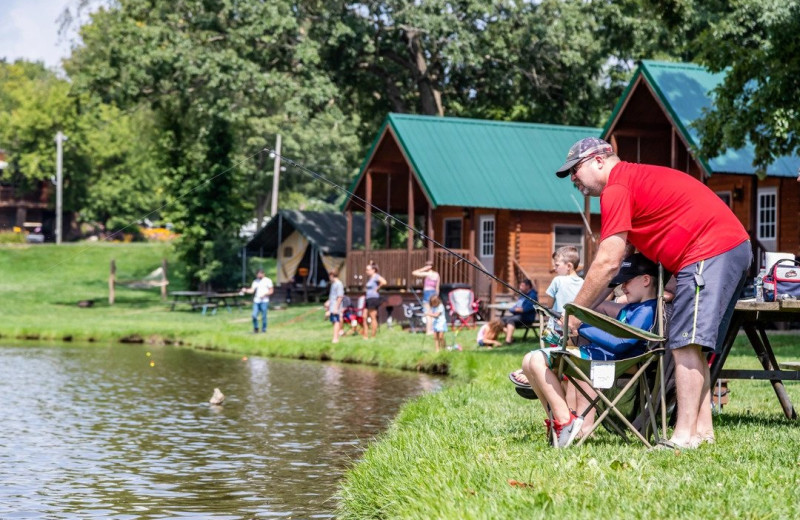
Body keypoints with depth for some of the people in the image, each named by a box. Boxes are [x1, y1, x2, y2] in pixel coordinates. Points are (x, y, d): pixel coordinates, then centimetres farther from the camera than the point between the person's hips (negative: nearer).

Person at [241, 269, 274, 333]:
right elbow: (252, 290, 3)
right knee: (254, 315, -5)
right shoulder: (255, 281, 13)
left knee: (264, 316, -3)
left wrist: (265, 294, -15)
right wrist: (246, 290, -15)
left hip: (264, 301, -3)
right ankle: (255, 328, 12)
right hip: (256, 301, 3)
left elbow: (271, 291, 0)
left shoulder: (268, 281, 2)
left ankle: (264, 329, 10)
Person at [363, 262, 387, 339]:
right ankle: (366, 336, 8)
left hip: (374, 298, -10)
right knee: (364, 317, 6)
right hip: (368, 298, 10)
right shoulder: (369, 277, 16)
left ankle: (373, 336, -1)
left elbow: (384, 282, -27)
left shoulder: (376, 276, -11)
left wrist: (377, 288, -16)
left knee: (373, 318, -5)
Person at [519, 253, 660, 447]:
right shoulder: (628, 309, 23)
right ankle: (559, 419, -2)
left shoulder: (648, 310, -10)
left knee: (538, 360, -23)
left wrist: (583, 326, -15)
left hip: (612, 362, -11)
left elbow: (620, 344, -21)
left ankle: (565, 421, -22)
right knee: (531, 360, 4)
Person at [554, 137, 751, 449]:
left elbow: (607, 263, -11)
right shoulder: (637, 178, 25)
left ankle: (684, 435, -16)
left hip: (709, 252, -11)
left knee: (686, 344, -13)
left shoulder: (616, 188, -7)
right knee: (692, 347, 13)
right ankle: (702, 430, 13)